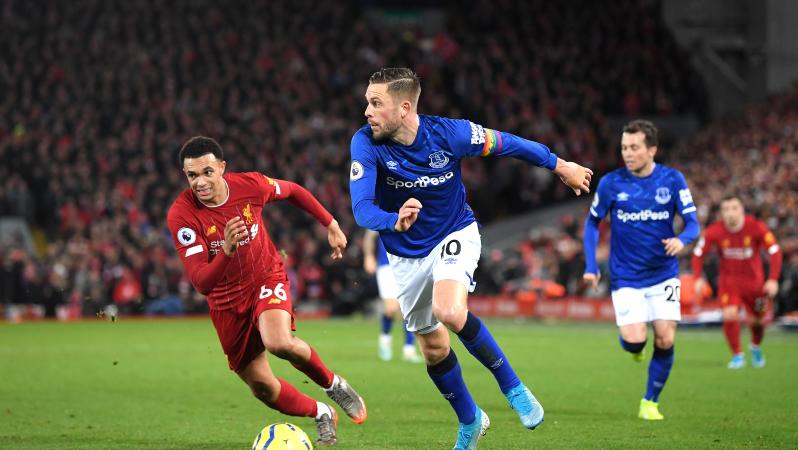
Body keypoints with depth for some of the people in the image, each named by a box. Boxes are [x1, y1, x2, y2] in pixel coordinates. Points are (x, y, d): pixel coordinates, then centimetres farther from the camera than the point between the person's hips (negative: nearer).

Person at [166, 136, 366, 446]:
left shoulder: (251, 185, -19)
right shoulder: (181, 215, -25)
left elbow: (292, 191, 6)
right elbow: (201, 283, -31)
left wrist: (331, 225, 10)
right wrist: (226, 251, -49)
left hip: (267, 278, -1)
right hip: (226, 300, 1)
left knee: (279, 343, -32)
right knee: (262, 388, 4)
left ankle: (333, 384, -3)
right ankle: (322, 415, 32)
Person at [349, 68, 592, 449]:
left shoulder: (449, 134, -23)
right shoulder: (366, 143, -22)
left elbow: (505, 143, -6)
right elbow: (362, 209, -32)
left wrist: (560, 165, 5)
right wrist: (395, 221, -54)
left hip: (454, 235, -3)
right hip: (407, 255, 3)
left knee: (449, 311, -31)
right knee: (434, 349, 11)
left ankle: (512, 386, -12)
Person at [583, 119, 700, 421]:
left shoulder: (672, 180, -5)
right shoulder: (611, 183, -7)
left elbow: (692, 223, -3)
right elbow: (592, 223, 6)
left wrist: (682, 240, -27)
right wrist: (590, 266, 0)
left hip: (664, 275, 1)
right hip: (626, 278, -1)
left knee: (665, 341, -8)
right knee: (636, 340, -16)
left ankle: (650, 402, 12)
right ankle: (632, 344, 24)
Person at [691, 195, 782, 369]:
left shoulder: (757, 227, -18)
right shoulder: (714, 232, -15)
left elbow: (775, 251, -15)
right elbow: (698, 253, -4)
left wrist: (773, 280, -23)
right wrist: (698, 278, -16)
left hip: (754, 280, 1)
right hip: (728, 281, 0)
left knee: (758, 321, 8)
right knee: (730, 315, -22)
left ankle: (756, 348, 42)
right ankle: (737, 355, -4)